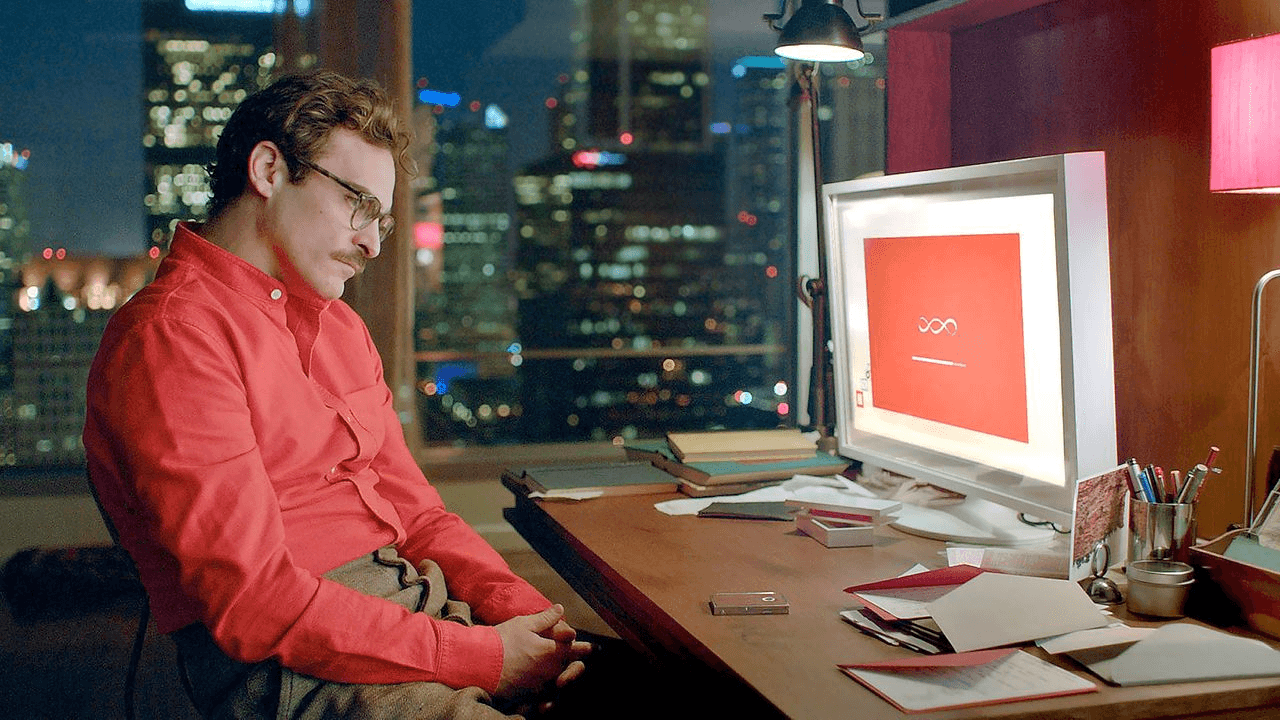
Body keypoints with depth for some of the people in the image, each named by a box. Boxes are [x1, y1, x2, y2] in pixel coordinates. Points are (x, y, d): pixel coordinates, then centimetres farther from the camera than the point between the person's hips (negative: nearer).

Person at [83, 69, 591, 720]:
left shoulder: (341, 327, 20)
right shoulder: (169, 336, -10)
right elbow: (255, 604, -18)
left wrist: (522, 609, -2)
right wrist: (482, 656, -18)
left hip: (418, 599, 8)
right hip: (289, 665, -7)